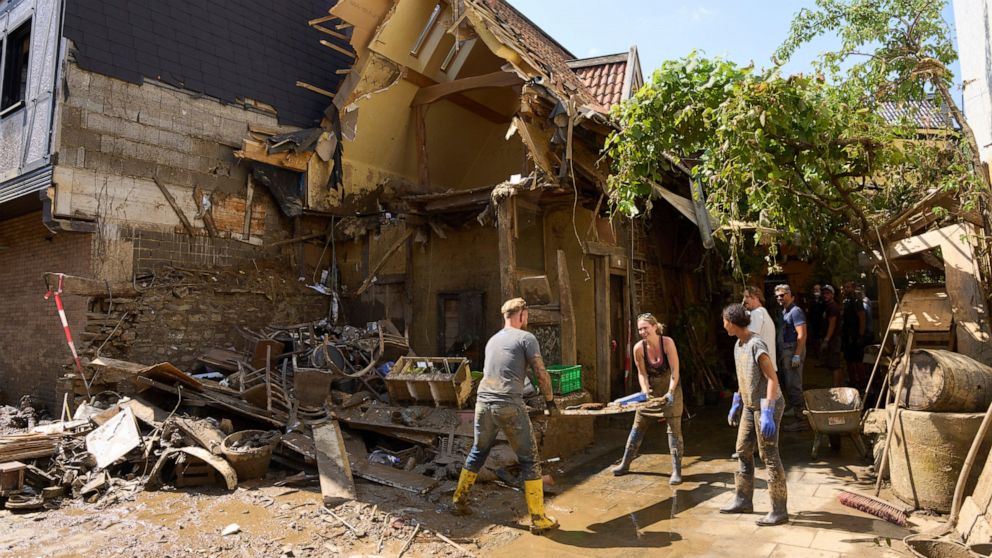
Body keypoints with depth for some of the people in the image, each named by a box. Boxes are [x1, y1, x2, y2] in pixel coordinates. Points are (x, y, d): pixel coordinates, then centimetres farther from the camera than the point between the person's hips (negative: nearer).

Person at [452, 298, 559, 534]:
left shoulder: (492, 340, 18)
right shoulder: (526, 338, 0)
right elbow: (541, 374, -2)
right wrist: (550, 401, 9)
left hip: (483, 403, 6)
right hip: (509, 406, -6)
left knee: (478, 452, 24)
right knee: (529, 460, 4)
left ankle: (459, 499, 35)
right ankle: (538, 519, 8)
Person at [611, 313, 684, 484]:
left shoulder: (667, 342, -22)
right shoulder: (639, 348, -14)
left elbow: (675, 370, -21)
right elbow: (641, 373, -5)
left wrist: (670, 392, -28)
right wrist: (645, 391, -18)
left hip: (671, 389, -3)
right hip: (651, 390, 3)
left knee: (674, 429, -3)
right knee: (638, 427, 8)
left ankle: (676, 471, 7)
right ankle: (625, 464, 19)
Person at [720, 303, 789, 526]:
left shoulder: (756, 345, -19)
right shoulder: (738, 345, 9)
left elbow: (772, 379, -23)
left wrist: (767, 413, -27)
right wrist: (736, 404, 21)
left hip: (766, 406, -9)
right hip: (750, 405, 9)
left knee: (769, 456, -3)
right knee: (743, 450, 13)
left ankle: (779, 510, 7)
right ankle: (743, 500, 25)